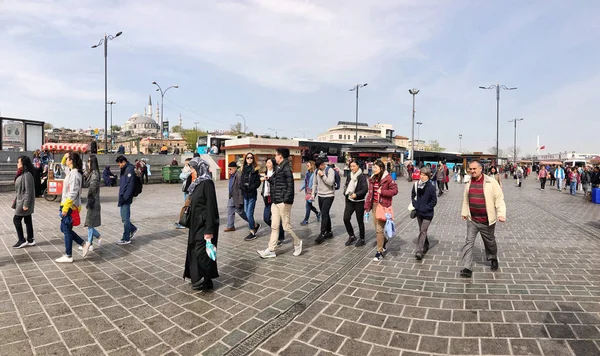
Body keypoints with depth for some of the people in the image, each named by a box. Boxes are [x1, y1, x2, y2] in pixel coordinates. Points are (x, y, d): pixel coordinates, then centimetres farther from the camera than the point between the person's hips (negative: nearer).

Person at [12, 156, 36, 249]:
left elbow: (28, 191, -21)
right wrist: (15, 200, 20)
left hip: (25, 202, -9)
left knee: (16, 219, -2)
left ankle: (22, 240, 6)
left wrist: (26, 204, -21)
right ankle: (30, 240, 17)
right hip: (21, 201, 9)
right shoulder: (21, 174, 11)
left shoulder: (27, 175, -18)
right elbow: (20, 190, 18)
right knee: (27, 220, 11)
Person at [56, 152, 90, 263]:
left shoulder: (74, 174, -19)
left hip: (70, 207, -9)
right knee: (64, 228, 16)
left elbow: (73, 193, -23)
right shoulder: (71, 172, 11)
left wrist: (65, 208, -21)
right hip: (67, 205, 9)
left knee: (67, 230, 1)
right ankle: (84, 244, 20)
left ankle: (68, 256, 12)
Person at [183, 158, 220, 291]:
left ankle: (204, 281, 13)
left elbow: (211, 207, -21)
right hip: (196, 224, 9)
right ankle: (199, 279, 27)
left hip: (204, 225, -9)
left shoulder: (207, 183, -17)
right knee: (195, 251, 15)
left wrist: (209, 230, -23)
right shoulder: (197, 183, 10)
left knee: (201, 252, -1)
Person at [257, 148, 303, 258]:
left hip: (283, 202, -9)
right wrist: (269, 179, 6)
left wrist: (286, 200, -22)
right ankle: (270, 250, 12)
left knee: (286, 226, 1)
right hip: (275, 202, 9)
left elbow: (290, 186, -19)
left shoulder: (286, 169, -14)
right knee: (274, 227, 8)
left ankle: (297, 243, 24)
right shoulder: (279, 168, 13)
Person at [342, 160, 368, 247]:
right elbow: (346, 185, 19)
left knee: (360, 221, 6)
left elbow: (365, 189, -16)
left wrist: (356, 194, -25)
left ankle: (362, 239, 22)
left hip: (359, 202, -5)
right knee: (346, 218, -2)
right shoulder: (349, 176, 8)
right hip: (349, 201, 5)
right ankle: (351, 236, 19)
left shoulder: (362, 177, -10)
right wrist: (345, 192, -1)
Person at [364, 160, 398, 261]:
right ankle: (384, 241, 46)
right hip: (374, 205, 7)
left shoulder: (387, 179, -11)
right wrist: (367, 206, 10)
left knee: (379, 229, -7)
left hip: (383, 206, -7)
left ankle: (380, 252, 4)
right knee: (377, 227, 17)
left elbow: (395, 190, -12)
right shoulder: (372, 179, 9)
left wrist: (382, 192, -19)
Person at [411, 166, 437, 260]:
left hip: (427, 213, -5)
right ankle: (426, 246, 38)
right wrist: (415, 205, 1)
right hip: (419, 212, 5)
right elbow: (413, 195, 13)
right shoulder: (416, 184, -2)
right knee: (422, 230, 18)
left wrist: (426, 208, -14)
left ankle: (419, 251, -8)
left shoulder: (431, 186, -15)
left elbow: (434, 200, -11)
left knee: (423, 231, -7)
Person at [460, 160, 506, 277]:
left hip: (487, 221, -2)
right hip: (472, 220, 3)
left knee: (490, 242, 18)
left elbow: (499, 199, -10)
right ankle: (467, 268, 0)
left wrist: (501, 214, -20)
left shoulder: (491, 182, -11)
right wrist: (464, 212, 17)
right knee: (469, 242, -3)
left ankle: (493, 258, 47)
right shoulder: (468, 183, 2)